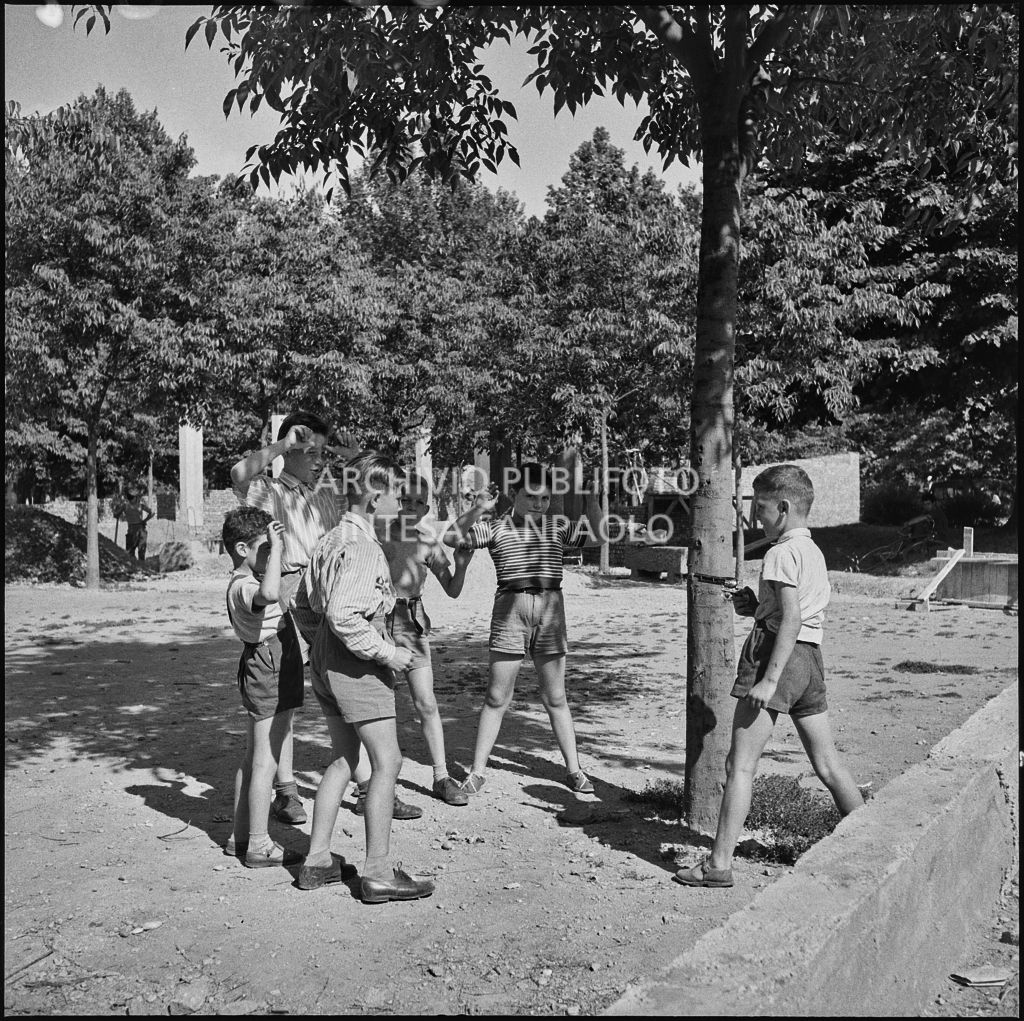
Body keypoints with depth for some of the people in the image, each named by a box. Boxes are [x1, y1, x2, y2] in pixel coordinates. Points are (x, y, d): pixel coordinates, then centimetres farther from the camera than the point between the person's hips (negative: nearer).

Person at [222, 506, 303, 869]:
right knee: (265, 762, -3)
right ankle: (258, 845, 6)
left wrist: (278, 547, 20)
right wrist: (276, 547, -35)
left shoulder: (249, 580, 12)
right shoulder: (243, 586, -20)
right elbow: (269, 594, -45)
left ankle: (240, 836, 28)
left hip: (265, 669, 11)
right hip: (268, 670, -11)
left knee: (253, 759, 17)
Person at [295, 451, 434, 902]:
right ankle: (377, 873, 3)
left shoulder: (330, 539, 12)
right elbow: (343, 614, -29)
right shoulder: (361, 547, -19)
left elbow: (305, 601, 19)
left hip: (325, 660, 10)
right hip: (354, 662, -10)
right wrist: (387, 652, -20)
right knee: (386, 761, -2)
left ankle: (317, 861, 24)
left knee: (343, 759, 17)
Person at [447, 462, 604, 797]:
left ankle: (573, 770, 21)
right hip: (510, 608, -2)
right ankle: (477, 772, 14)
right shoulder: (496, 527, 2)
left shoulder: (558, 528, 9)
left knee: (555, 698, 10)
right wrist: (477, 511, -22)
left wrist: (590, 495, -8)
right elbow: (451, 539, -7)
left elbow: (599, 533, 1)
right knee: (497, 698, 3)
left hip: (550, 609, 2)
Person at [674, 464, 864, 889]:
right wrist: (758, 607, 13)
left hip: (776, 654, -9)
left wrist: (770, 679, -22)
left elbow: (791, 620, -20)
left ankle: (720, 862, -1)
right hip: (810, 657, 9)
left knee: (740, 763, -4)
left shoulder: (783, 553, -12)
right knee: (828, 763, 17)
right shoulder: (815, 552, 16)